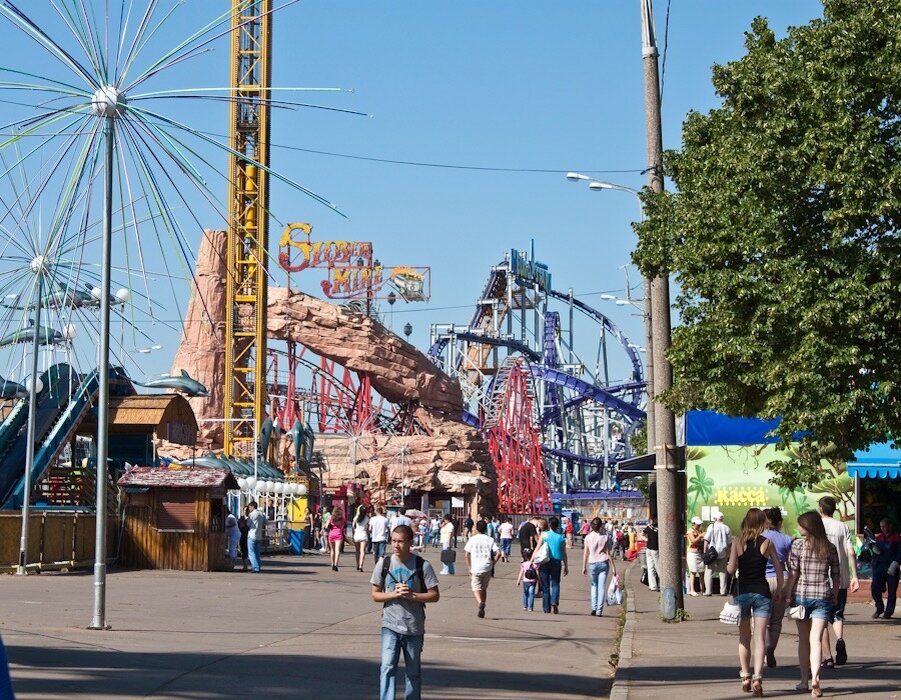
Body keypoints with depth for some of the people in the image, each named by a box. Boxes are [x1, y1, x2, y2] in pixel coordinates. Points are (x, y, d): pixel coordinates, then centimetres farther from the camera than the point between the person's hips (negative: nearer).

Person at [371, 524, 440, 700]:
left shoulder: (422, 565, -5)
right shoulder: (384, 564, 0)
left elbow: (434, 595, -3)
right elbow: (375, 594, 4)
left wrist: (412, 595, -17)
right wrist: (394, 594, -14)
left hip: (414, 627, 0)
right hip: (390, 626, 0)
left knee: (413, 672, 11)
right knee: (387, 667, -15)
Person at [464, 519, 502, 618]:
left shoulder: (472, 539, 0)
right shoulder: (490, 540, 5)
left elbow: (466, 555, -5)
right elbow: (498, 553, -5)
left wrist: (470, 567, 4)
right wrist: (493, 563, 5)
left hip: (476, 569, -3)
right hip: (487, 568, 3)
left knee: (476, 588, 2)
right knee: (484, 588, 18)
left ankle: (480, 603, -27)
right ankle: (482, 610, 20)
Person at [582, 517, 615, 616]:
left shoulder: (588, 537, -2)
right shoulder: (604, 537, -2)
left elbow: (585, 553, 0)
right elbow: (608, 553, -2)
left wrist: (584, 567, 7)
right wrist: (613, 567, 2)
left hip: (592, 564, 1)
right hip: (603, 563, -1)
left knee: (594, 585, 17)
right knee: (602, 587, 3)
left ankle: (594, 607, 3)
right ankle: (599, 611, 1)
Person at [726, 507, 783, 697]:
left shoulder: (737, 542, -3)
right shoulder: (766, 543, -1)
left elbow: (731, 569, -8)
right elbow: (778, 568, 1)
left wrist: (727, 565, 14)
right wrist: (779, 590, 13)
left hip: (742, 592, 1)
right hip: (762, 592, -1)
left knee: (744, 637, 15)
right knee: (760, 637, -2)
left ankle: (745, 677, 18)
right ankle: (757, 677, -15)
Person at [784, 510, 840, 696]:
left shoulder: (798, 544, -6)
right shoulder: (830, 547, 4)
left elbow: (793, 573, -9)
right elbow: (836, 575, 8)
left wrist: (787, 594, -4)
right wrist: (835, 596, 19)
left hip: (801, 594, -1)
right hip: (823, 596, 1)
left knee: (803, 639, 12)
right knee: (816, 640, -4)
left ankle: (804, 680, 18)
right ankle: (814, 678, -21)